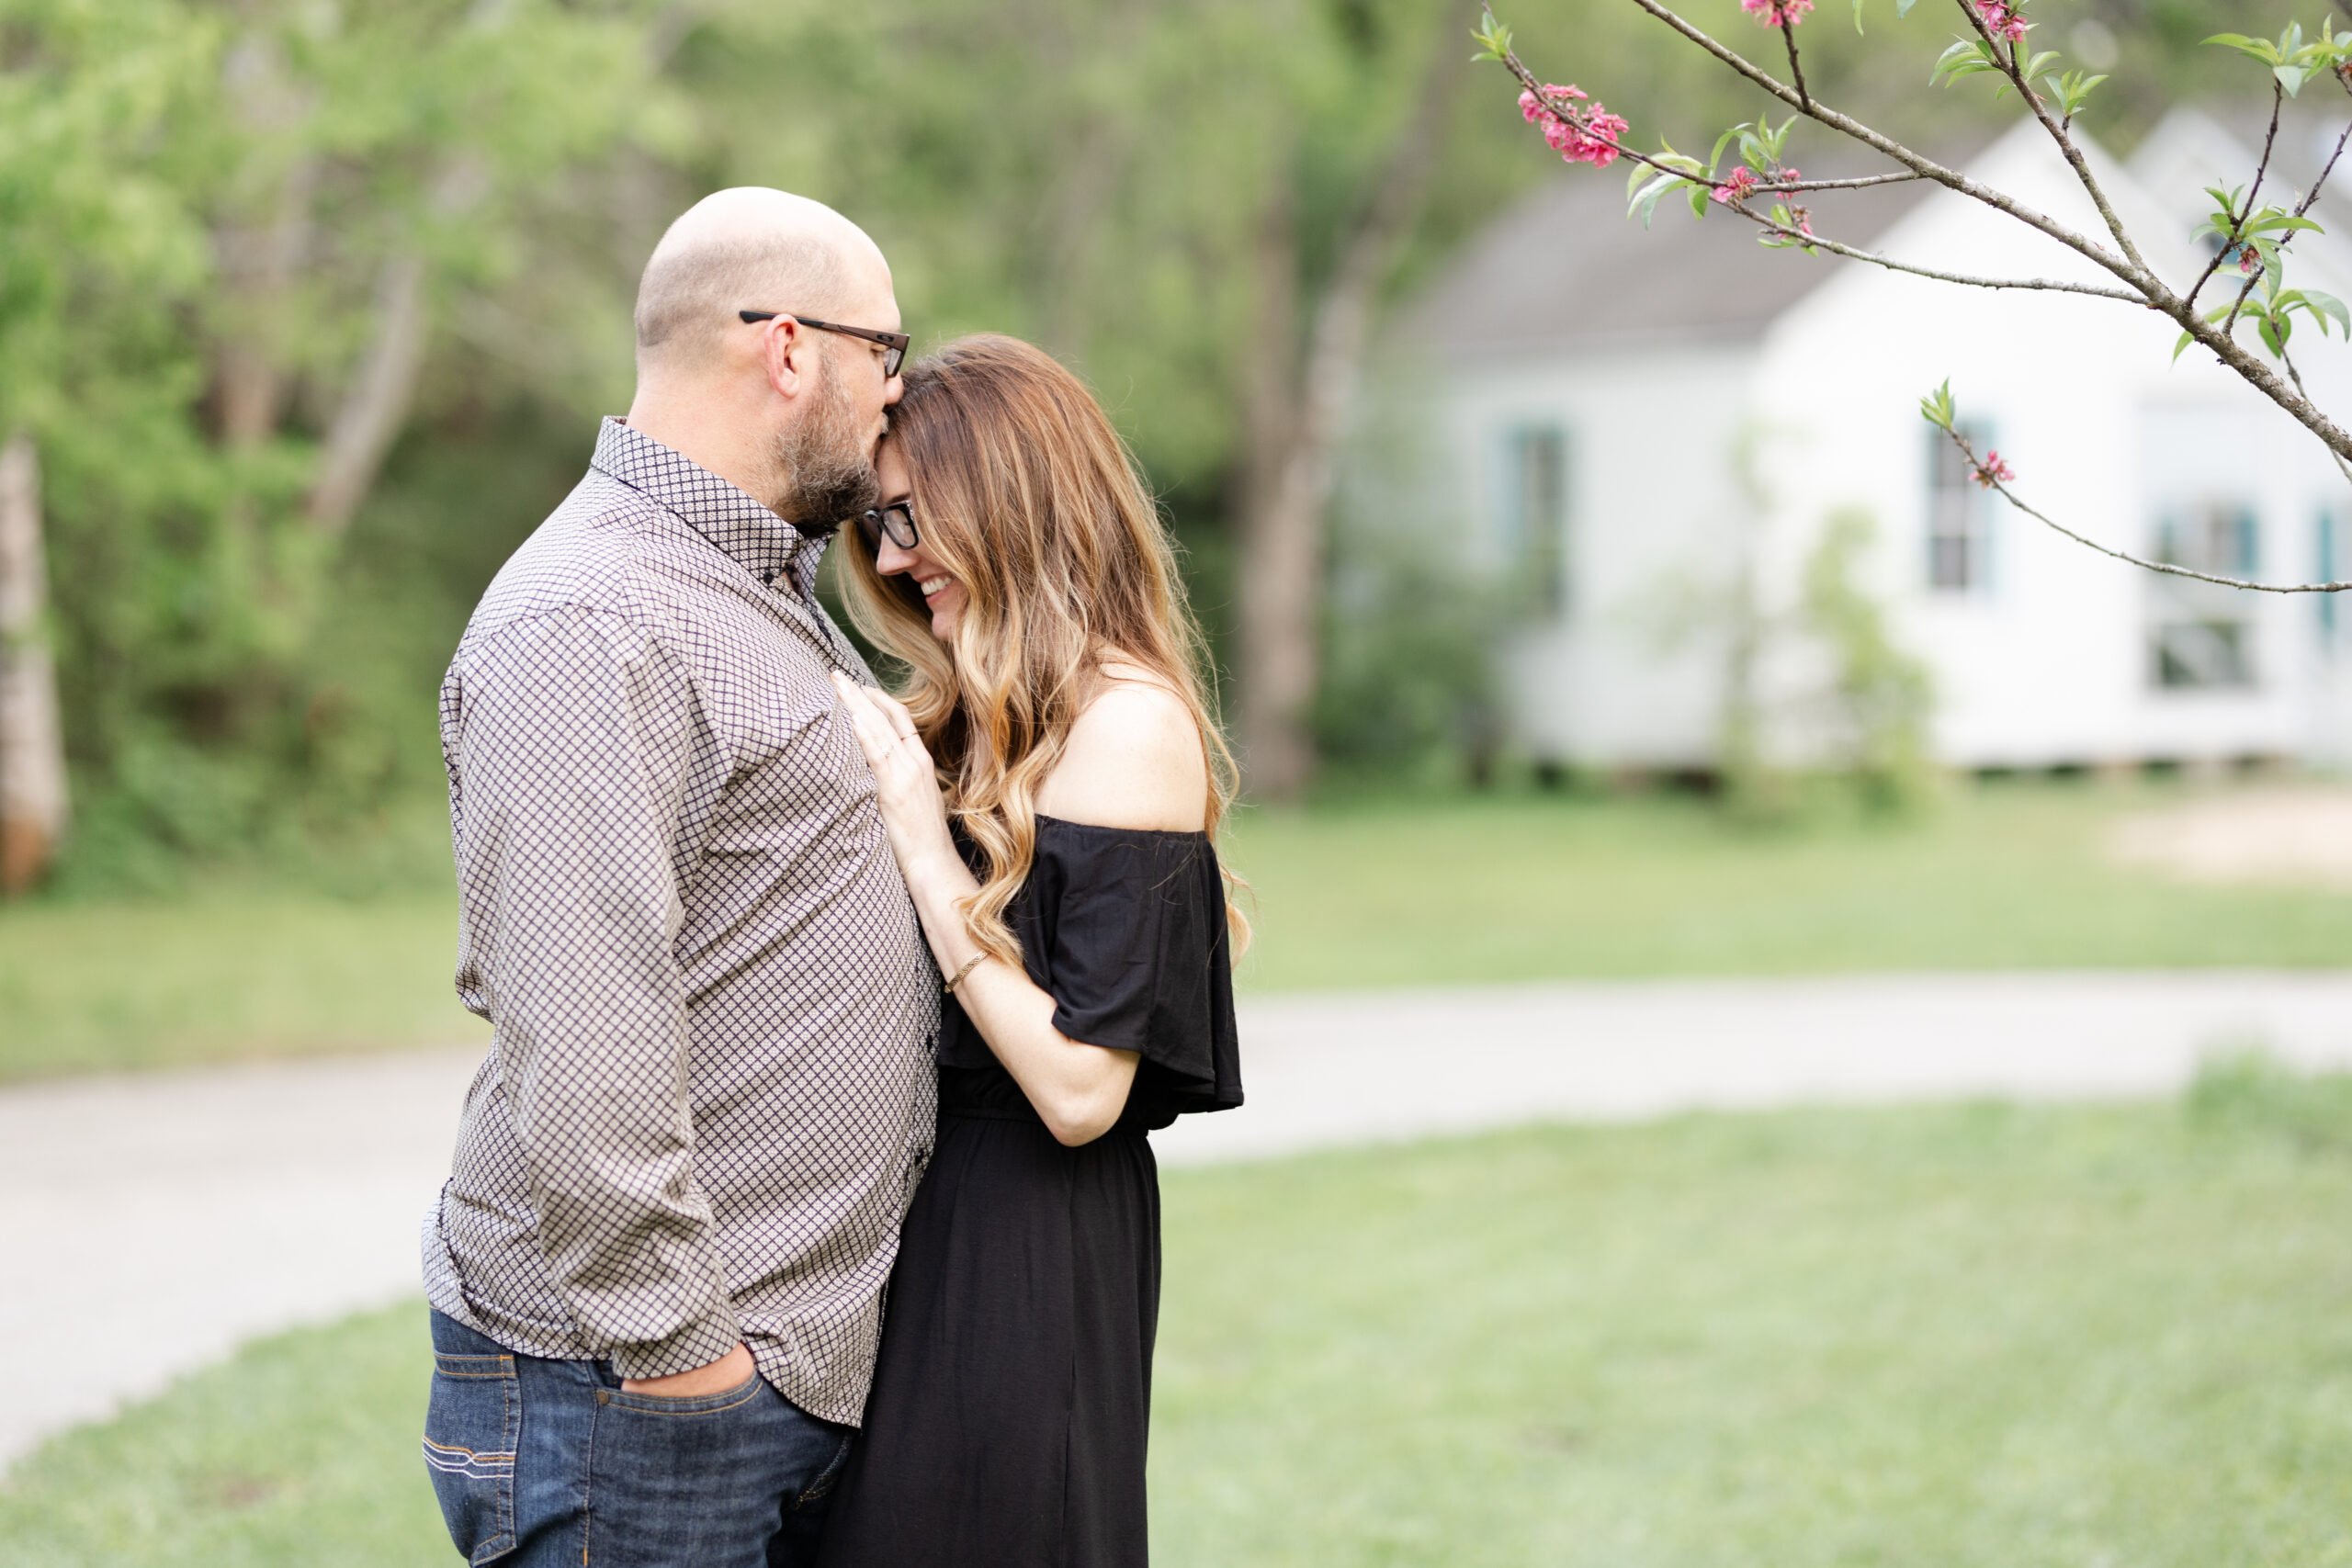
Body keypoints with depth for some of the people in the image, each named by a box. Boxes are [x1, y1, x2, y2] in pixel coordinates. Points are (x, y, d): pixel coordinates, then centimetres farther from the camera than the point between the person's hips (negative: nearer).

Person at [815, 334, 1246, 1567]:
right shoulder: (988, 719, 11)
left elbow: (1080, 1090, -20)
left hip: (1028, 1266, -9)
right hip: (936, 1226, 9)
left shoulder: (1128, 724, -15)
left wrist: (919, 837, -18)